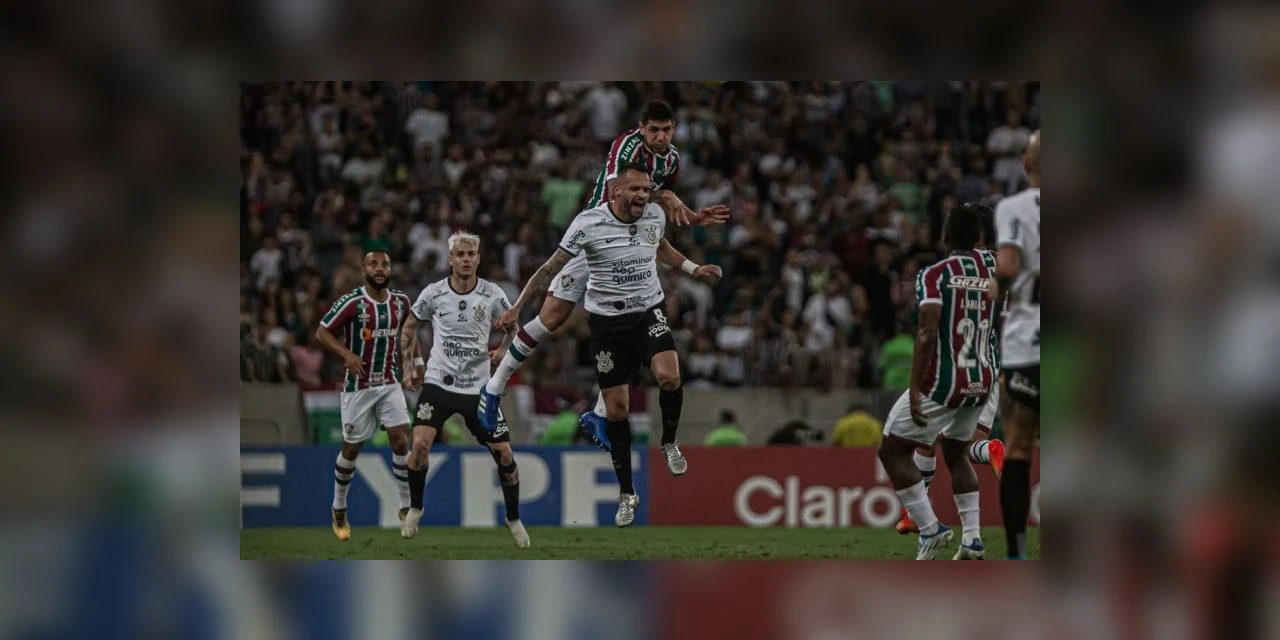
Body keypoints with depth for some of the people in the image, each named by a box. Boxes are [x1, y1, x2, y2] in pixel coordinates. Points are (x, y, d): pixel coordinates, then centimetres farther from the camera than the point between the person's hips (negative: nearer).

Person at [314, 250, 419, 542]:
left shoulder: (401, 302, 1)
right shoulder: (352, 302, -16)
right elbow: (322, 332, -12)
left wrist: (416, 363, 20)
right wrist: (347, 354, -26)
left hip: (390, 383, 4)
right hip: (358, 386, -4)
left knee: (401, 440, -9)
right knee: (352, 448, 6)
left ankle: (406, 507, 2)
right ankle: (339, 509, 25)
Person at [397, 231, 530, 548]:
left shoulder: (493, 295, -4)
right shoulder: (433, 293, -5)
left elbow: (513, 328, 12)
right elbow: (410, 326, 11)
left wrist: (503, 350, -8)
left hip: (479, 387, 1)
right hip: (439, 382, -1)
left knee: (504, 453, -2)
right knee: (420, 443, -19)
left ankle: (514, 519, 19)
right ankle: (415, 508, 6)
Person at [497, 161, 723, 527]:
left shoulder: (655, 215, -4)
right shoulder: (588, 223, -16)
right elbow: (552, 268, -8)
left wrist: (693, 269, 18)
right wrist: (517, 307, -11)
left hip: (649, 313, 2)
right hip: (607, 321, -2)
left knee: (669, 376, -26)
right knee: (615, 408, 2)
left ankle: (669, 444, 3)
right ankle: (626, 493, 17)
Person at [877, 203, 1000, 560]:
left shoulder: (935, 275, -12)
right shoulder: (992, 267, 3)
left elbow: (927, 332, -22)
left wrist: (915, 390, -22)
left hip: (942, 382, -6)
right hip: (983, 381, 6)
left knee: (893, 452, 9)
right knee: (956, 452, 27)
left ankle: (930, 530, 1)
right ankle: (972, 538, 17)